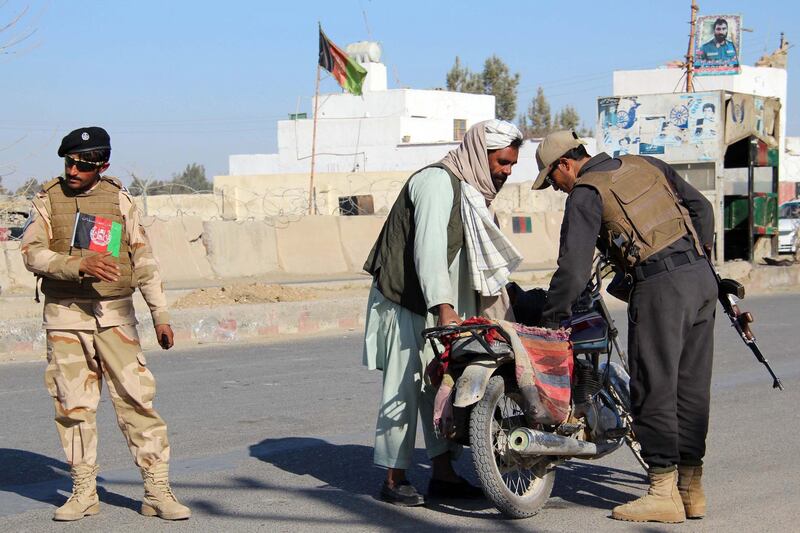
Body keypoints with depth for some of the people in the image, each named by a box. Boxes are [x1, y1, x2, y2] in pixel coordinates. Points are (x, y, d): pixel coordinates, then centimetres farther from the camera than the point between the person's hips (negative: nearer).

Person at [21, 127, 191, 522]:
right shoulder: (47, 200, 4)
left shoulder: (118, 199, 6)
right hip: (64, 316, 1)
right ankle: (84, 492, 15)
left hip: (114, 314, 0)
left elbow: (143, 259, 9)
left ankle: (157, 491, -2)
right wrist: (80, 265, -23)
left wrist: (160, 315, 6)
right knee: (73, 405, 3)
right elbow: (33, 253, -7)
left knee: (136, 397, -7)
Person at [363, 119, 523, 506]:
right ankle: (394, 478, 0)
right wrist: (443, 307, -37)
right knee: (405, 388, -7)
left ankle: (443, 473, 13)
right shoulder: (438, 181, -16)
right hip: (405, 302, -9)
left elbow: (481, 261, 21)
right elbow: (430, 247, -29)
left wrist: (500, 312, 18)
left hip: (439, 305, 9)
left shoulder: (474, 192, 15)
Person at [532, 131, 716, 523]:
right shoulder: (647, 166, 21)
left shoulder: (585, 193, -1)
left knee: (654, 388, -2)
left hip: (659, 286, -8)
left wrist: (551, 317, 3)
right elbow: (701, 207, 21)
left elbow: (574, 266, -6)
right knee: (692, 387, 10)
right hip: (702, 277, 8)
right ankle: (691, 488, 15)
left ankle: (664, 493, -2)